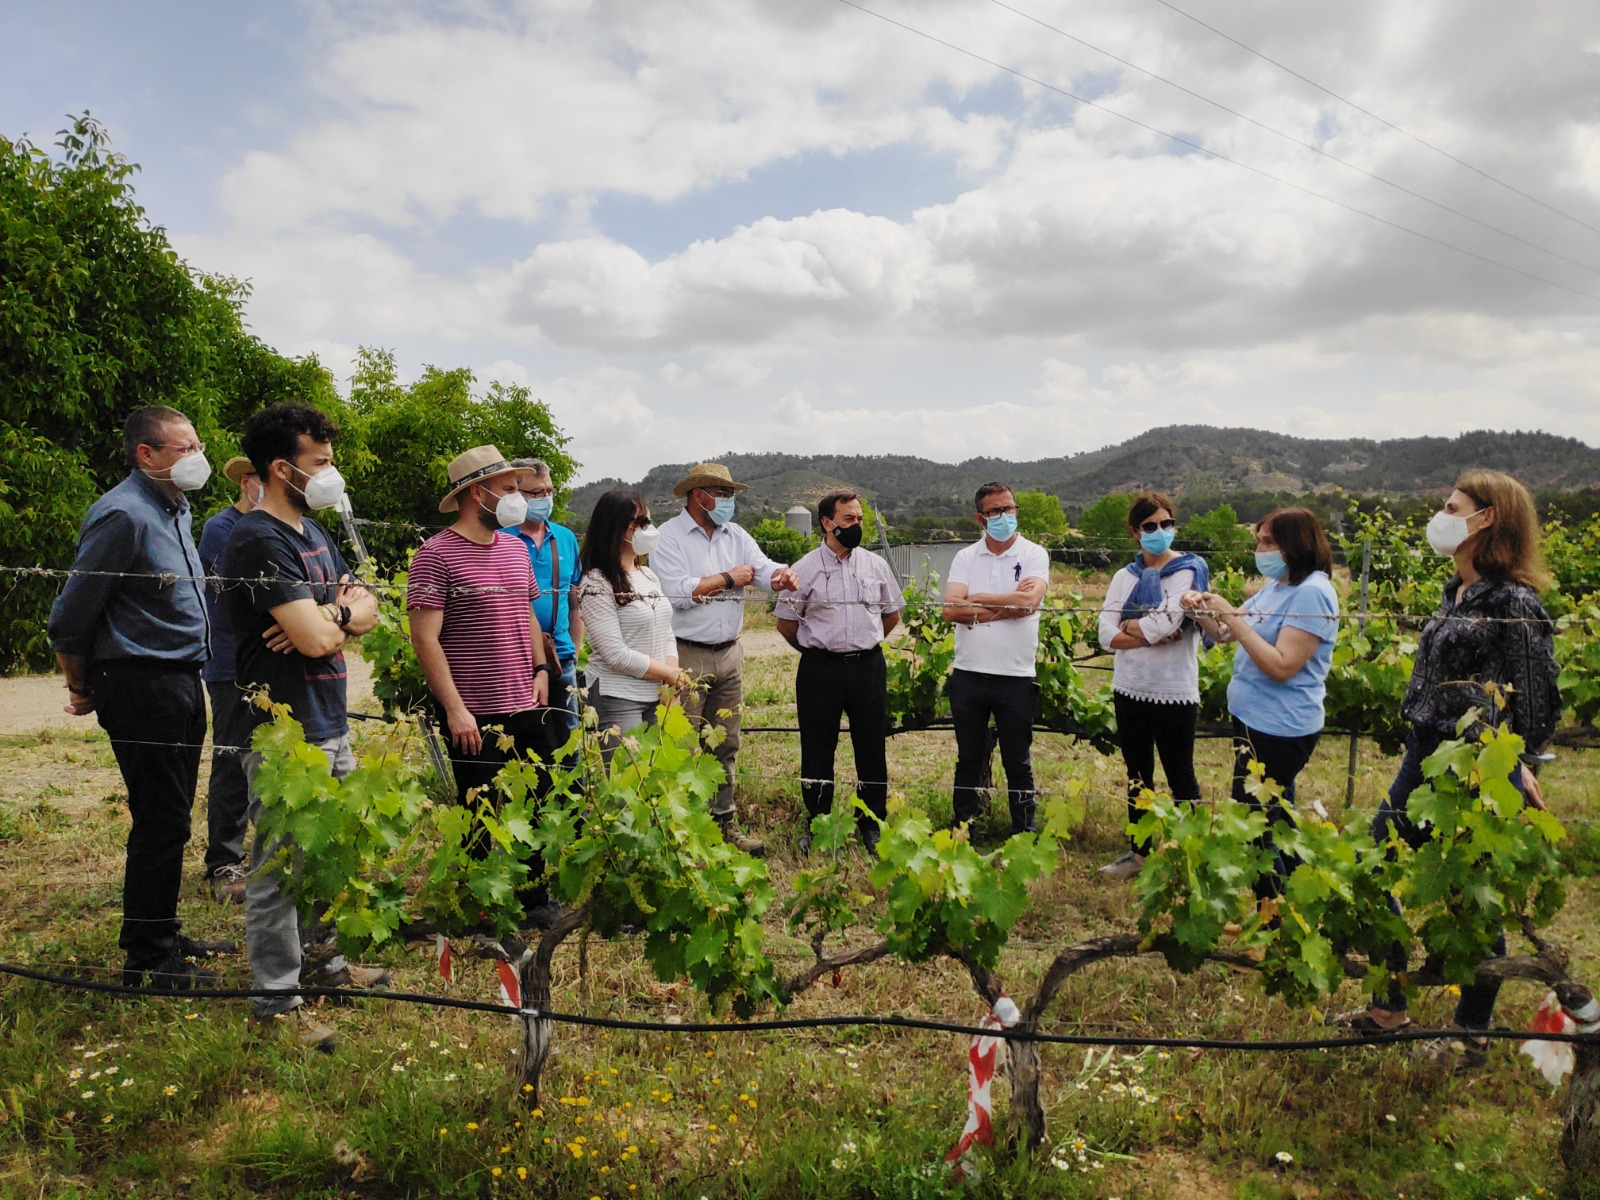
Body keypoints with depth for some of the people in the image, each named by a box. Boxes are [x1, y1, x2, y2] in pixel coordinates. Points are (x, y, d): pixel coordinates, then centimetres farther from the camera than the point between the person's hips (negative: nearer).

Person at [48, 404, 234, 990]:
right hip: (144, 687, -9)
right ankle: (147, 960, 10)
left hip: (180, 683, 9)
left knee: (168, 818, 17)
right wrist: (84, 691, 0)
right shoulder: (124, 515, -17)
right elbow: (71, 618, -14)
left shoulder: (176, 509, 14)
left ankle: (162, 935, 30)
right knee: (160, 821, -3)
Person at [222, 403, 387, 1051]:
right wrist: (343, 613, -2)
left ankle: (322, 957, 35)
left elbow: (368, 609, 11)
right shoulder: (259, 541, -17)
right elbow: (317, 638, -24)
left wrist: (328, 617, -10)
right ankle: (276, 999, 10)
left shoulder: (313, 531, 13)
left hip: (330, 722, 10)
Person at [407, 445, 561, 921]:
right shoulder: (436, 555, -11)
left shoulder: (515, 547, 12)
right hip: (476, 718, -7)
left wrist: (540, 668, 10)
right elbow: (424, 637, -14)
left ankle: (534, 898, 31)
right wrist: (455, 709, -17)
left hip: (529, 707, 7)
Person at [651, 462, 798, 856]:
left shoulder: (737, 537, 11)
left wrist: (783, 576, -26)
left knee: (726, 746, 14)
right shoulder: (669, 536, -8)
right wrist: (728, 578, -9)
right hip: (686, 656, -6)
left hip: (729, 654, 7)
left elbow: (765, 570, -2)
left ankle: (724, 824, 24)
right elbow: (676, 592, -20)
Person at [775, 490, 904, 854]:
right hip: (820, 670, -2)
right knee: (817, 750, 6)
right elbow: (786, 623, 6)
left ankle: (872, 825, 21)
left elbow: (892, 612, 18)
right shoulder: (805, 569, -2)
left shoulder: (876, 565, 6)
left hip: (868, 666, 2)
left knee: (872, 748, 8)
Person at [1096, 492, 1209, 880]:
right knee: (1137, 776, 15)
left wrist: (1128, 626, -6)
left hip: (1175, 693, -5)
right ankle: (1139, 852, 27)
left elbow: (1167, 622, -21)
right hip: (1129, 691, 5)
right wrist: (1151, 634, -15)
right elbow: (1107, 636, -4)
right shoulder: (1125, 577, 7)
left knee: (1180, 778, 5)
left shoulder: (1190, 571, -6)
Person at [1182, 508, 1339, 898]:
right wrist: (1203, 610, -3)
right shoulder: (1273, 586, 9)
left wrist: (1233, 617, -24)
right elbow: (1227, 634, 15)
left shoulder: (1312, 592, -18)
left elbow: (1282, 666, -25)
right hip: (1254, 719, 9)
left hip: (1279, 730, -9)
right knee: (1274, 822, 20)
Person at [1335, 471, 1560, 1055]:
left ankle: (1473, 1034, 28)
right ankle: (1390, 1006, 27)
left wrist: (1512, 773, -11)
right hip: (1424, 761, 9)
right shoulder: (1457, 591, 9)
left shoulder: (1514, 603, -17)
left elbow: (1533, 705, -14)